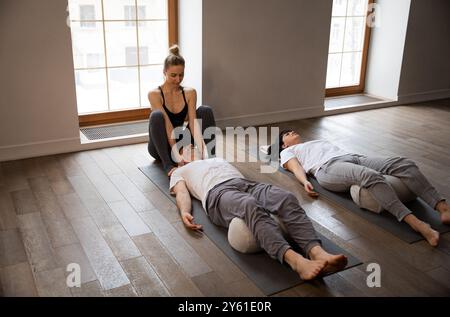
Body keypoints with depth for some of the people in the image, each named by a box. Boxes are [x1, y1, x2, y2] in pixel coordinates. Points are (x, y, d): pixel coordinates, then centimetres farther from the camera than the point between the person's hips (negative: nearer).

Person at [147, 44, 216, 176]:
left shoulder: (190, 93, -4)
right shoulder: (154, 94, -16)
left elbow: (193, 122, -17)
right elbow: (168, 127, -27)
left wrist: (202, 149, -34)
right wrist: (178, 157, -37)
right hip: (160, 147, -3)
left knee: (205, 110, -17)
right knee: (156, 116, -34)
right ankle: (168, 165, -31)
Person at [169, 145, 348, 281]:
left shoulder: (218, 160, 46)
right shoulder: (180, 172, 33)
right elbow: (182, 193, 13)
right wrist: (184, 212, -14)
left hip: (246, 184, 5)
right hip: (217, 193, -5)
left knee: (287, 199, -29)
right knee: (251, 207, -42)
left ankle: (316, 252, -50)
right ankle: (295, 260, -60)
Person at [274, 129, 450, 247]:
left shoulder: (319, 141, 44)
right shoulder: (287, 152, 28)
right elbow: (295, 167, 8)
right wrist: (305, 181, -17)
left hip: (354, 157, 7)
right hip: (329, 168, -7)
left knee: (404, 163, -20)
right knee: (371, 176, -39)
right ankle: (415, 222, -50)